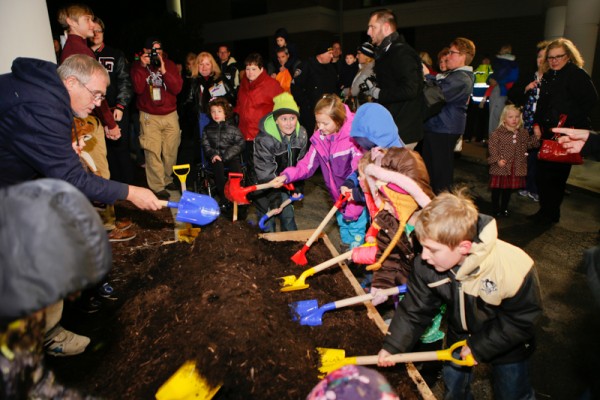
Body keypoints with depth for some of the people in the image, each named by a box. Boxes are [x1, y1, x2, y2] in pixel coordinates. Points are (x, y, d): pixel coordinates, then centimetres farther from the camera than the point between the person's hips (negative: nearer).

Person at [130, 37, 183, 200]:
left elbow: (177, 88, -5)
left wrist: (164, 71, -15)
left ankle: (167, 179, 22)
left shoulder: (169, 64, 7)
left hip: (170, 114, 2)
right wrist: (143, 66, -15)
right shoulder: (138, 66, 4)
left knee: (171, 151, 3)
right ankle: (157, 186, -3)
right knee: (153, 152, -9)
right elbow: (138, 89, -11)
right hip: (149, 116, -2)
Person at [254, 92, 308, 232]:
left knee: (288, 214, 14)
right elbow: (266, 172, -26)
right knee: (268, 218, 2)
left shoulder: (301, 135, -11)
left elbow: (300, 163, 0)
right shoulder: (264, 139, -29)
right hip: (265, 184, -4)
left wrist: (297, 187, -5)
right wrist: (275, 200, -26)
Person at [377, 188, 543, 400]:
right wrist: (392, 346, -15)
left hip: (507, 342, -3)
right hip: (460, 337, 3)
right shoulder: (426, 264, -28)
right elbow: (415, 309, -14)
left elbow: (522, 319, -22)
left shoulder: (514, 268, -38)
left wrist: (480, 348, -21)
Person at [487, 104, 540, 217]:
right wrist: (497, 159, -22)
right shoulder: (498, 133, -12)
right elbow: (492, 147, -14)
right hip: (501, 167, -5)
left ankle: (504, 208, 29)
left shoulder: (523, 133, 7)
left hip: (516, 167, 5)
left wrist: (536, 138, 3)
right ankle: (496, 208, 18)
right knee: (497, 188, 4)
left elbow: (528, 144, 18)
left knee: (509, 189, 15)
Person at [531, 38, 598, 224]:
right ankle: (545, 211, 20)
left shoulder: (578, 75, -7)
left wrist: (570, 122, -15)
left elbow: (590, 102, -11)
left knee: (556, 174, -2)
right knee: (542, 172, 7)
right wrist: (537, 124, 7)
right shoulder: (548, 77, 14)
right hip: (547, 133, 7)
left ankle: (551, 214, 11)